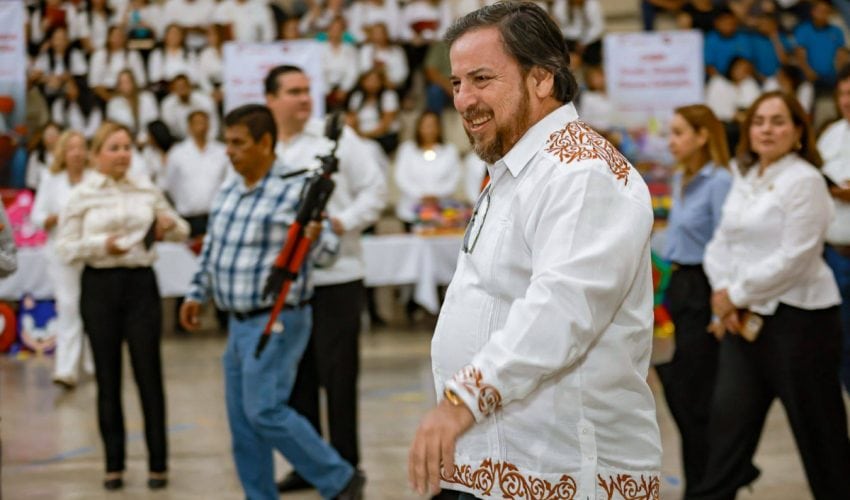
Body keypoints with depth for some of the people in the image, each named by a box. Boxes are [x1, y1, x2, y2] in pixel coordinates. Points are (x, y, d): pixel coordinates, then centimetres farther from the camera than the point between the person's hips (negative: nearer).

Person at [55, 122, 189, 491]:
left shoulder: (147, 190, 8)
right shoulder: (81, 196, 2)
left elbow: (182, 231, 18)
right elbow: (65, 248, -1)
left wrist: (169, 224, -5)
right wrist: (100, 244, -18)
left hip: (141, 283, 1)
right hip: (99, 286, -1)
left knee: (149, 374, -2)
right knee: (108, 378, 4)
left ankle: (158, 463, 6)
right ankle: (113, 464, 14)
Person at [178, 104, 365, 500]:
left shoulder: (294, 190, -12)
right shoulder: (228, 192, 11)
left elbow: (328, 252, -15)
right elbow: (212, 251, 23)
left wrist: (315, 236, -36)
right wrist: (197, 293, 20)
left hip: (276, 321, -8)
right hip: (240, 323, 8)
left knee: (265, 411, -15)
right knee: (242, 422, 9)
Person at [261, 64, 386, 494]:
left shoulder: (336, 137, -1)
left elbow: (375, 189, -1)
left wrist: (343, 223, -12)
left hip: (335, 277, -3)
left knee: (338, 374, 0)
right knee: (296, 375, 10)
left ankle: (345, 466, 10)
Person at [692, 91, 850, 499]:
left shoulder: (804, 181, -11)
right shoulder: (743, 178, 11)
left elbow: (794, 257, -18)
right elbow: (721, 243, 11)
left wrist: (738, 294, -12)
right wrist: (723, 292, -6)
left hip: (797, 316, -7)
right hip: (744, 318, 7)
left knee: (817, 425, 4)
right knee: (728, 420, 5)